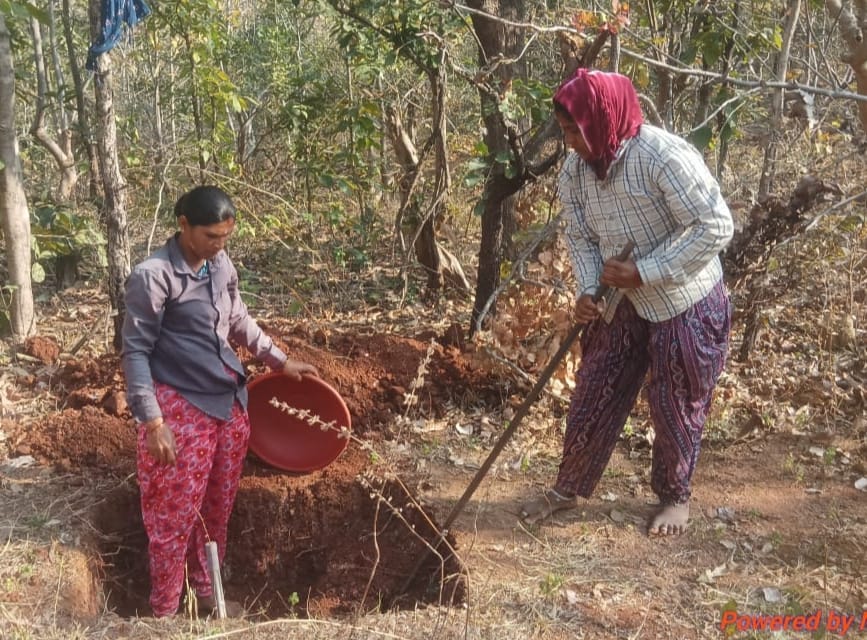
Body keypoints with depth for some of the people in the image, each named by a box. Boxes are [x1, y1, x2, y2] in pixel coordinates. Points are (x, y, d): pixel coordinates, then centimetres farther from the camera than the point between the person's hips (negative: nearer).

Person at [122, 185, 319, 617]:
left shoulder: (222, 267, 5)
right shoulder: (153, 275, -16)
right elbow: (135, 352, -15)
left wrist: (280, 361, 22)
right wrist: (152, 421, -19)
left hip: (230, 403, 7)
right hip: (181, 410, -7)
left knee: (217, 510, 18)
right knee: (175, 518, 3)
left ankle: (207, 593, 35)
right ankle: (164, 613, 20)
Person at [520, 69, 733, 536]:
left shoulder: (665, 156, -28)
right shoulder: (575, 168, -7)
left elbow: (716, 226, -26)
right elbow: (580, 237, 3)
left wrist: (643, 272, -27)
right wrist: (587, 291, -16)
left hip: (685, 305, -6)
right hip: (623, 304, 6)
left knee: (675, 407, 9)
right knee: (593, 396, 11)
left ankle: (675, 496, 32)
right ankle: (569, 488, 30)